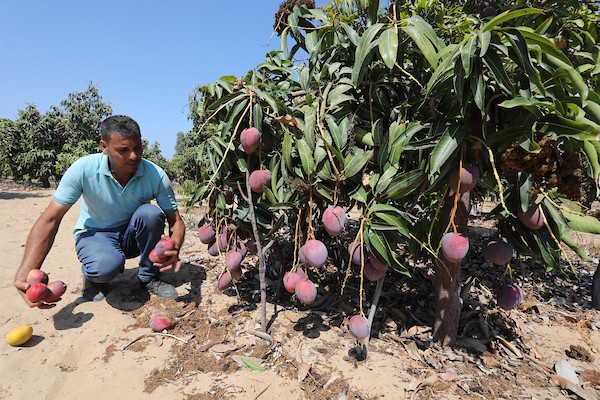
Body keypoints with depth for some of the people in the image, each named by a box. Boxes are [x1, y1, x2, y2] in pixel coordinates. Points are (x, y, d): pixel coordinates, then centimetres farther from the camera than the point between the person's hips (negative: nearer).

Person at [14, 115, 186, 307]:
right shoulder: (84, 169, -22)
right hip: (94, 234, -1)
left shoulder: (155, 175, -21)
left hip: (132, 235, 2)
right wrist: (25, 273, -30)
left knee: (150, 213, -31)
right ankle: (92, 276, 4)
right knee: (107, 265, -36)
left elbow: (176, 220, -17)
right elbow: (49, 220, -19)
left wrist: (174, 248, -40)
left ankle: (149, 277, -9)